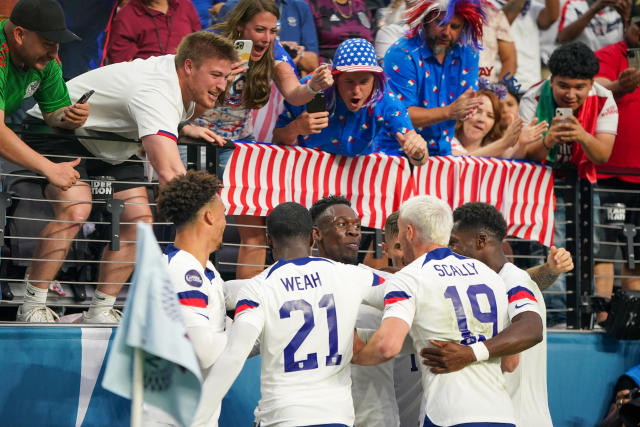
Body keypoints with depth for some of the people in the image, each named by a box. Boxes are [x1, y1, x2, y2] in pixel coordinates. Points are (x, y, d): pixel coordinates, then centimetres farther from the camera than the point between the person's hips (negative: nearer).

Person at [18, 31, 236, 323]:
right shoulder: (155, 93, -39)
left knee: (139, 219, -8)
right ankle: (32, 306, -17)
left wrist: (187, 129, 0)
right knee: (75, 211, -31)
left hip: (111, 148, 9)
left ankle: (100, 310, 0)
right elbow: (169, 173, -52)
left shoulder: (184, 79, -9)